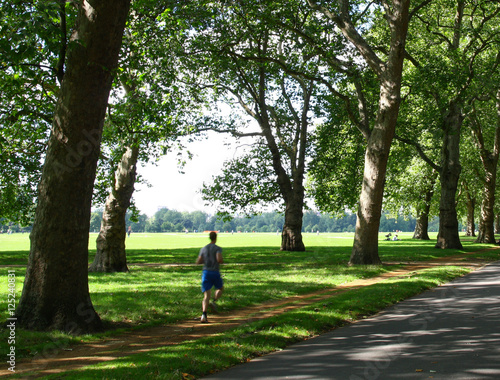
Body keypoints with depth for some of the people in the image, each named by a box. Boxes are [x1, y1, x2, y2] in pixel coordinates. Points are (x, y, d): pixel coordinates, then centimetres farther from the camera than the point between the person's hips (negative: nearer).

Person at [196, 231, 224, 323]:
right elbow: (219, 259, -19)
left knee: (206, 295, -1)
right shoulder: (218, 248, -3)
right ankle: (214, 302, -1)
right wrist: (222, 261, 3)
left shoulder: (203, 249, 11)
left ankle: (204, 315, -19)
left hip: (205, 272, 3)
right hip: (215, 272, -3)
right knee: (220, 288, 26)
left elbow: (198, 262, 11)